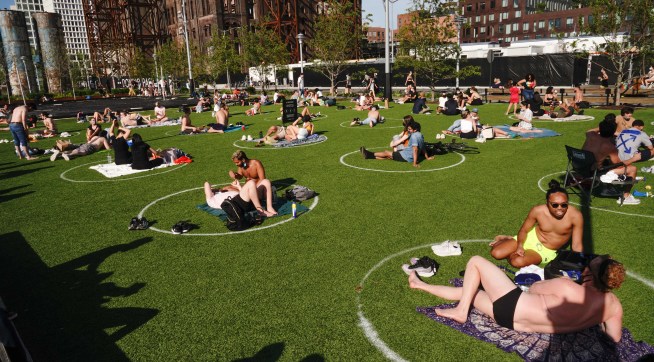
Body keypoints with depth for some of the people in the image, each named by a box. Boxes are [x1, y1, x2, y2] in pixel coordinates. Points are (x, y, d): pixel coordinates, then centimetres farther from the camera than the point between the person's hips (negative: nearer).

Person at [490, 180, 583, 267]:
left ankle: (510, 255, 7)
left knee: (518, 262, -30)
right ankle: (506, 239, 22)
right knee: (496, 253, -13)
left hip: (546, 251, -1)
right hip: (531, 238, 1)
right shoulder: (538, 211, -23)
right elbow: (524, 230, -7)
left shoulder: (575, 215, -28)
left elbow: (577, 246, -19)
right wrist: (519, 246, -21)